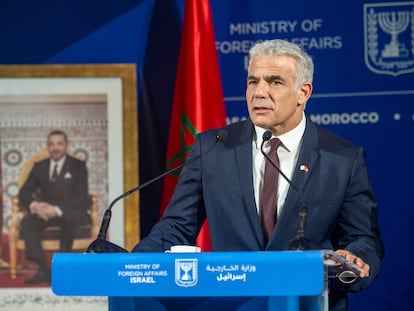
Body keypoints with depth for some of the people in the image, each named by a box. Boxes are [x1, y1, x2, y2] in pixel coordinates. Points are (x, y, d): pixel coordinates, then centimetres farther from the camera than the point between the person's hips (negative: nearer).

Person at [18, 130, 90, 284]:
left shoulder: (78, 166, 4)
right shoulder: (39, 167, 14)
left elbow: (80, 197, -8)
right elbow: (24, 192, 6)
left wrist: (57, 210, -25)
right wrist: (34, 205, -20)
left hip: (72, 212, -3)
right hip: (46, 212, 3)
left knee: (68, 220, -39)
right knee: (27, 222, -28)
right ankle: (43, 270, -33)